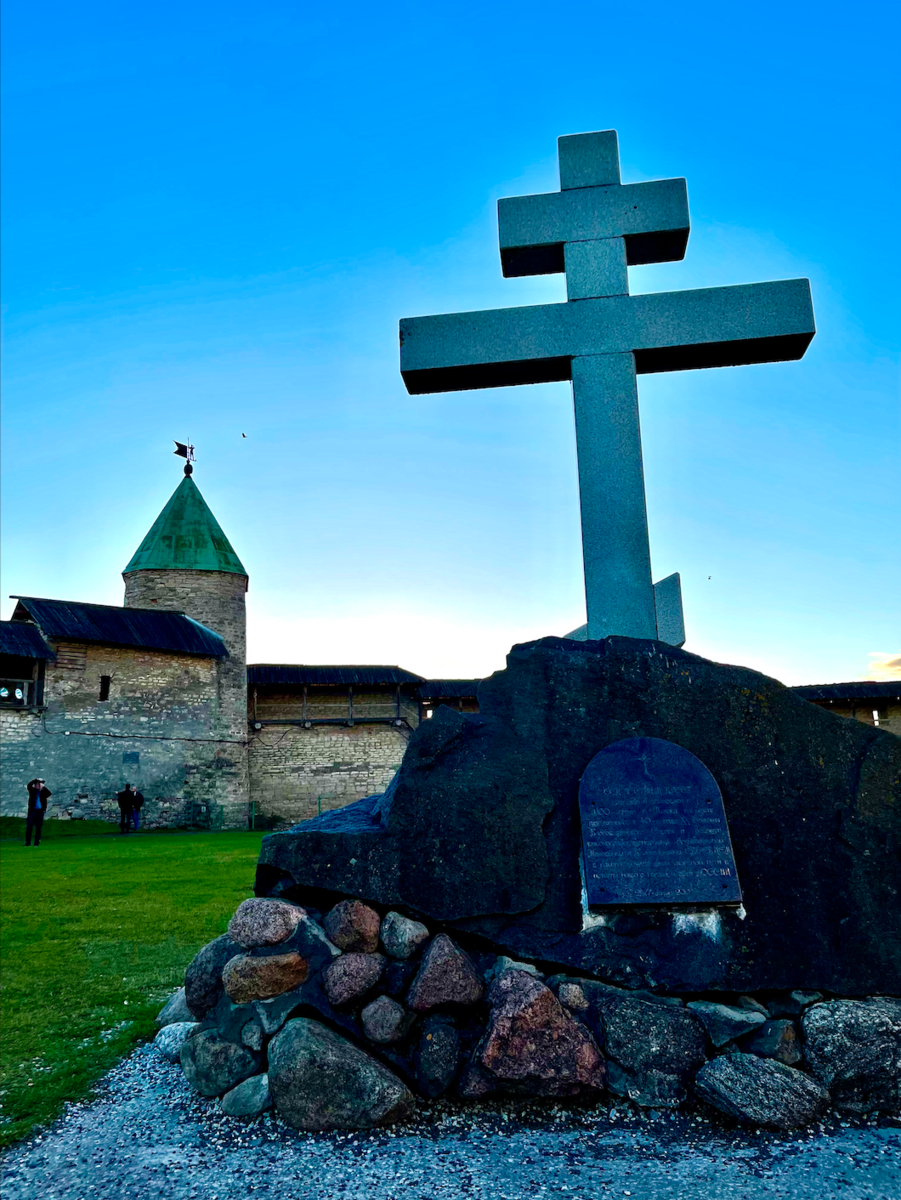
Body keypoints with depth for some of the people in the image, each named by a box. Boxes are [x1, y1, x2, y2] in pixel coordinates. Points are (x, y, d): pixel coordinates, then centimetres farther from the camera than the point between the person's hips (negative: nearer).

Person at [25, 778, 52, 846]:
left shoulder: (43, 792, 8)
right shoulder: (32, 790, 8)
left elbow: (50, 793, -9)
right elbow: (28, 785, -8)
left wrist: (43, 786, -9)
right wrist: (36, 780, -12)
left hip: (40, 812, 0)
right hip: (32, 810, 0)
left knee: (38, 828, 3)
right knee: (29, 827, -2)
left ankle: (37, 842, 9)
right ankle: (27, 842, 3)